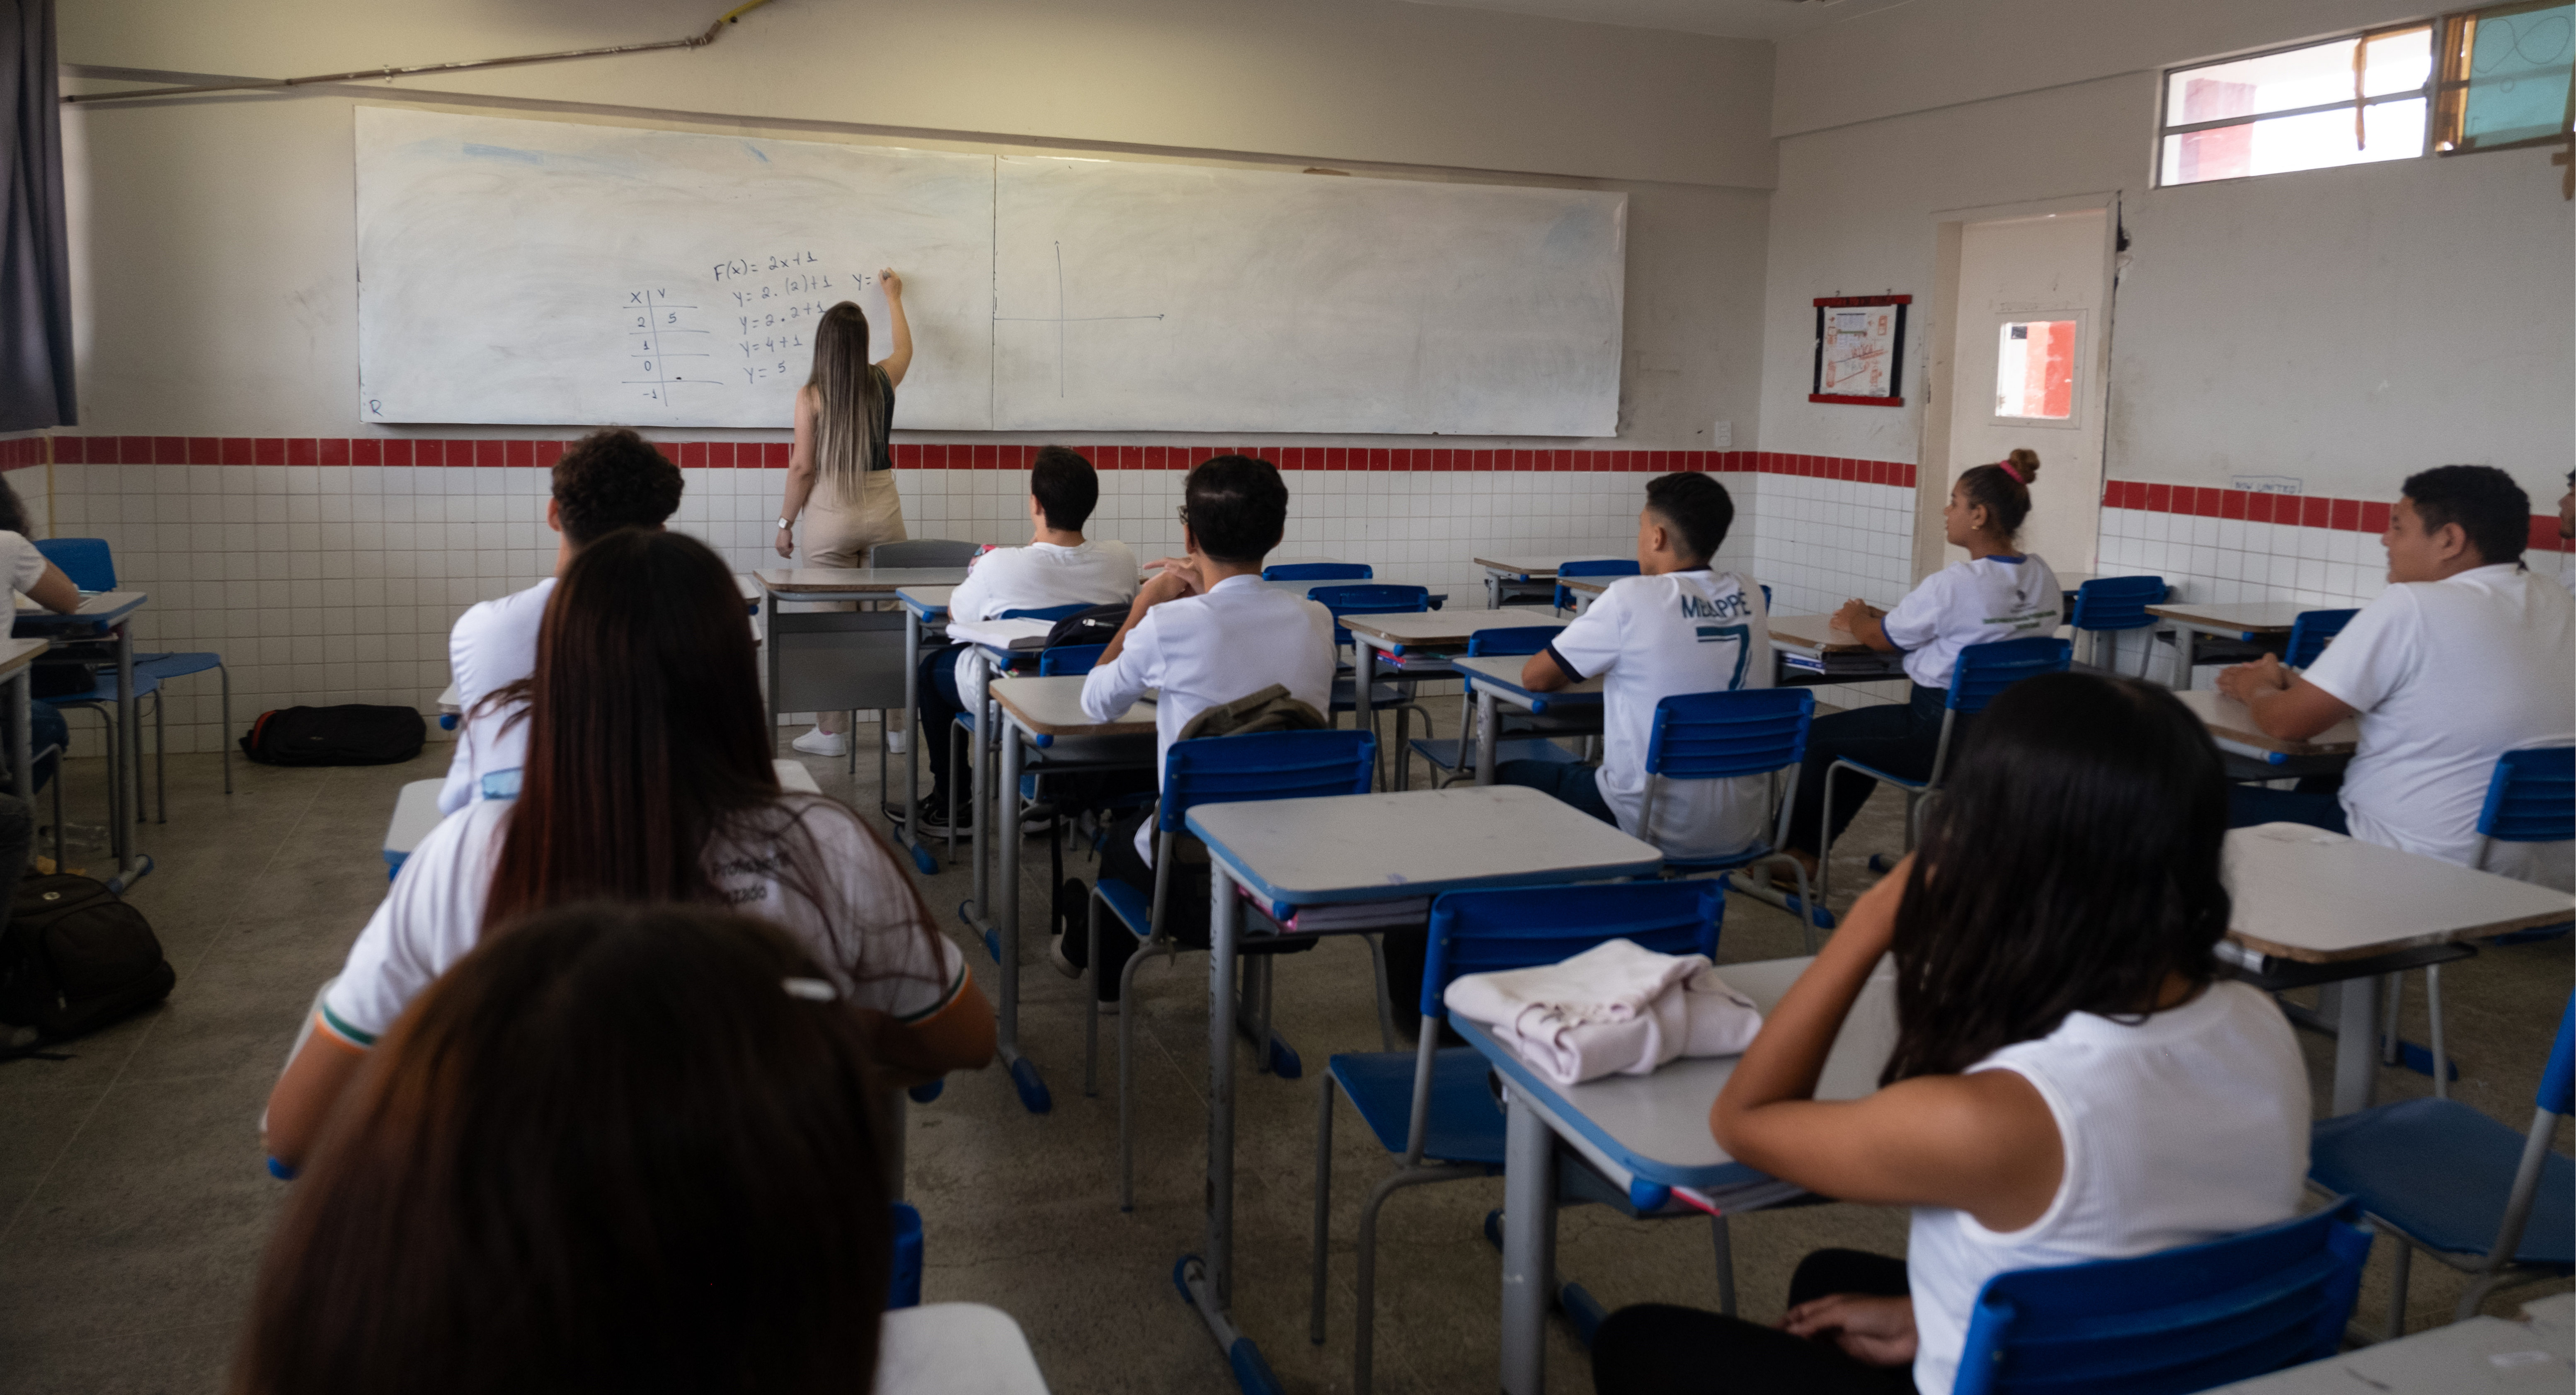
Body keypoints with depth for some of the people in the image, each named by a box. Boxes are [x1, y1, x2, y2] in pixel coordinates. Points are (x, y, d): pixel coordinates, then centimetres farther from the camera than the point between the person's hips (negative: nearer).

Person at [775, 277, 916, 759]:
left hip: (830, 512, -2)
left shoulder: (811, 395, -7)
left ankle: (830, 732, 10)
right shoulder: (884, 381, 3)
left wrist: (785, 522, 6)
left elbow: (802, 467, -6)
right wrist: (893, 296, 42)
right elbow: (905, 348, 26)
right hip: (882, 507, 3)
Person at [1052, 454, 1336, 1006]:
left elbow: (1096, 705, 1)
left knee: (1120, 840, 31)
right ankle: (1105, 971, 53)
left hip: (1197, 878, -4)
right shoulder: (1316, 621, -5)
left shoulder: (1170, 625, -19)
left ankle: (1098, 967, 57)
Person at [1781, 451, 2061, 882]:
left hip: (1945, 739, -8)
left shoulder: (1953, 585, -23)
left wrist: (1855, 618, 15)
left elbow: (1879, 639, -8)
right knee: (1865, 732, 28)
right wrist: (1881, 615, 16)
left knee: (1819, 737, 13)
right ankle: (1807, 851, 34)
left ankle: (1795, 851, 31)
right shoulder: (2043, 578, 1)